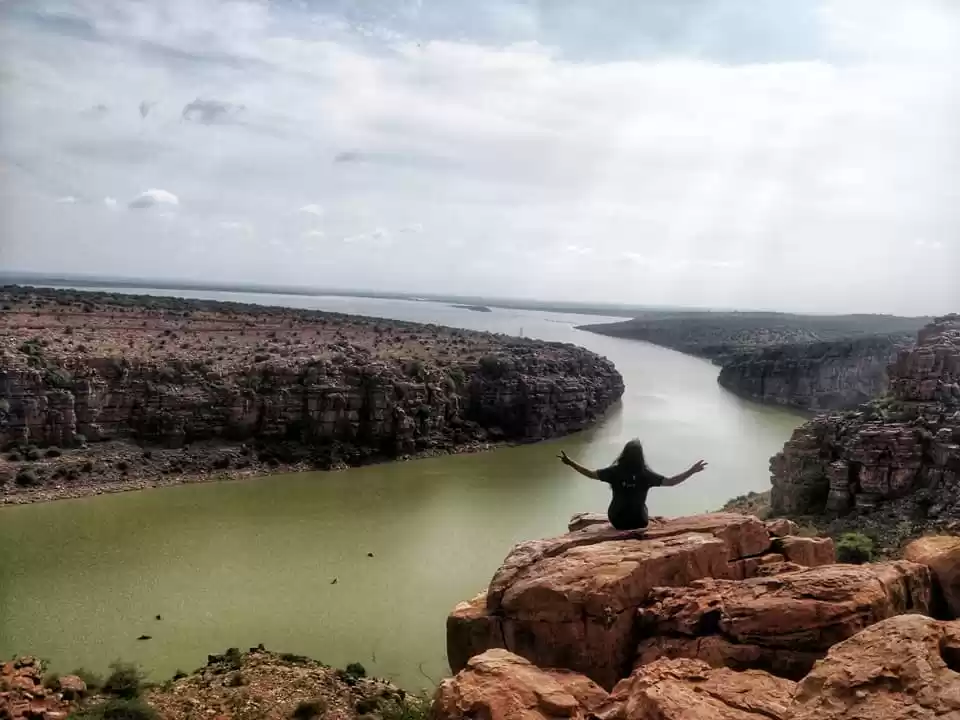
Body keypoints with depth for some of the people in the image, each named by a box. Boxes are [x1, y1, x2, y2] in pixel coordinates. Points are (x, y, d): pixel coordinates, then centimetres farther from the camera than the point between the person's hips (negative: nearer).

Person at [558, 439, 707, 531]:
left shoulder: (615, 471, -16)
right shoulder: (645, 474, -20)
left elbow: (591, 473, -11)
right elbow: (670, 482, -21)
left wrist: (570, 462, -3)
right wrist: (692, 471, -15)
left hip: (616, 520, 1)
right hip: (638, 522, -1)